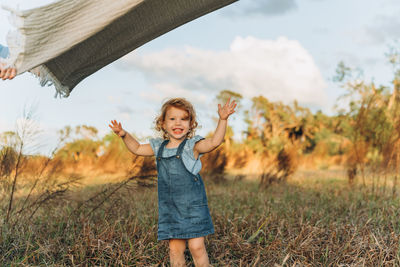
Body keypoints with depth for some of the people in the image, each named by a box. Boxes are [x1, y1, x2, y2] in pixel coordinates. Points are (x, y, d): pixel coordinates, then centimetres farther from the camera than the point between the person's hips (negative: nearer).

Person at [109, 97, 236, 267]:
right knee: (175, 249, 8)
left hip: (192, 206, -4)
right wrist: (124, 135, 13)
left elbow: (214, 142, -23)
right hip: (169, 208, 5)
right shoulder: (159, 147, 9)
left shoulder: (192, 145, -6)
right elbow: (137, 149, 25)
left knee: (196, 246, -4)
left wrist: (222, 119, -33)